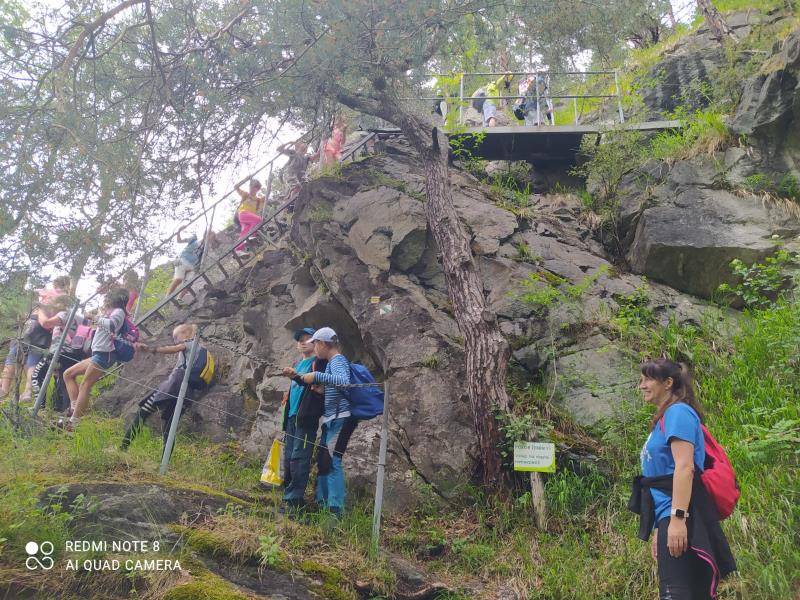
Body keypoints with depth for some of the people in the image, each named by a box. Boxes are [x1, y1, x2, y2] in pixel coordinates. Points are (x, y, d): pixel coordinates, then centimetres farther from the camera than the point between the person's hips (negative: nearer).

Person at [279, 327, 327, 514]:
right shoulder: (298, 364, 21)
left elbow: (320, 386, -16)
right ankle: (288, 495, 17)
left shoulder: (320, 362, -2)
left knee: (298, 458, -10)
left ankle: (294, 499, -7)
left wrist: (297, 377, -30)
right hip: (292, 416, 8)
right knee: (288, 457, 9)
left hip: (307, 417, -8)